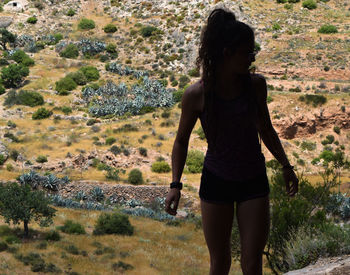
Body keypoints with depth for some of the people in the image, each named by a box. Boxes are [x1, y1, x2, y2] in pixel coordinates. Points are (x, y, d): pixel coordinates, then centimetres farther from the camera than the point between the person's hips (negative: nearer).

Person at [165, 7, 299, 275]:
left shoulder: (256, 85, -6)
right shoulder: (197, 95, -14)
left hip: (253, 182, 2)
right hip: (216, 182, -2)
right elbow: (182, 140, 0)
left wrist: (286, 165, 15)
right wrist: (175, 184, -9)